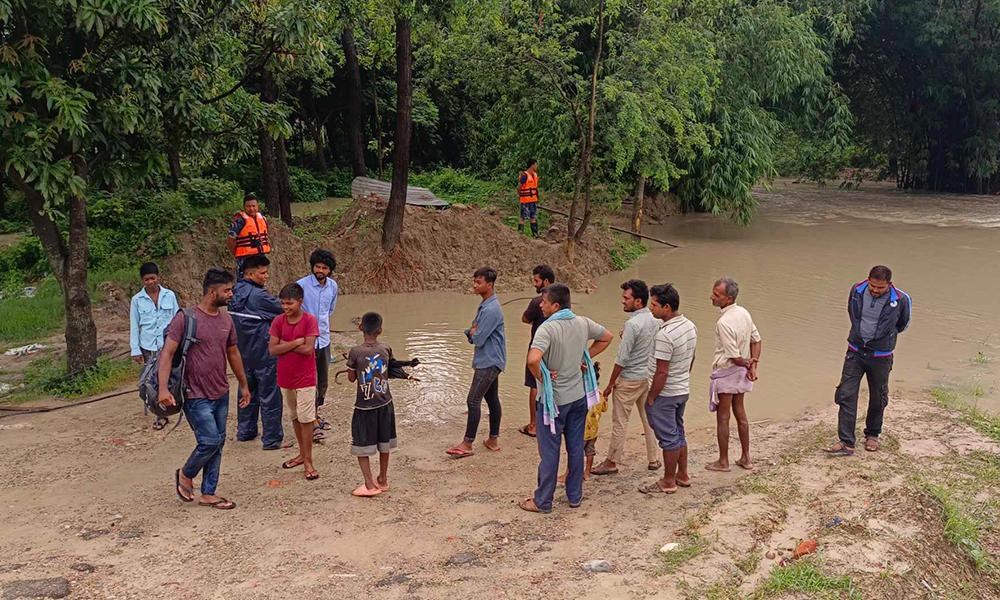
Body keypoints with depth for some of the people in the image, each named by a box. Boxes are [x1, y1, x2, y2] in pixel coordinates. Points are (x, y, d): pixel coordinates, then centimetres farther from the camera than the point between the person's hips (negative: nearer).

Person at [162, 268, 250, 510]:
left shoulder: (226, 320, 7)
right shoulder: (186, 318, -14)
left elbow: (233, 353, 19)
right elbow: (167, 353, -16)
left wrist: (244, 385, 24)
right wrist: (163, 388, -27)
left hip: (221, 393, 7)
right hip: (197, 396, -7)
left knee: (218, 443, 10)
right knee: (210, 441, -11)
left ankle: (208, 494, 21)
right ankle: (185, 475, 18)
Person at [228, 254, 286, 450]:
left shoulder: (235, 293, 2)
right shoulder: (259, 296, -22)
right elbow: (282, 310, -12)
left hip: (243, 353, 8)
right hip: (264, 354, -8)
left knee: (247, 392, 21)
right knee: (269, 396, 1)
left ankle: (245, 431, 31)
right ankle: (272, 439, 8)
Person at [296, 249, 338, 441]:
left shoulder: (333, 286, 3)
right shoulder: (301, 285, -15)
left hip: (324, 339, 6)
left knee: (323, 381, 16)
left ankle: (315, 413, 34)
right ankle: (312, 424, 1)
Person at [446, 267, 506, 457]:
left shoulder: (492, 309, -21)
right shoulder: (484, 306, 13)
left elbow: (478, 339, -22)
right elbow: (472, 333, 16)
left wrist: (473, 333, 0)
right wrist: (472, 332, -7)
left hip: (489, 362, -10)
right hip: (490, 361, 10)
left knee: (473, 401, -10)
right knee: (492, 399, 14)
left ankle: (467, 444, -7)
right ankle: (493, 440, 22)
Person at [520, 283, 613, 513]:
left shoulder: (547, 329, -22)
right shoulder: (583, 323, -1)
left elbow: (533, 359, -37)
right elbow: (606, 337, 16)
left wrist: (541, 377, -18)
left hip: (554, 399, -6)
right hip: (579, 395, 6)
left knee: (549, 451, 5)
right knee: (576, 447, 16)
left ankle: (542, 501, 16)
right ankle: (575, 496, 28)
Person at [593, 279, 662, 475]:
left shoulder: (632, 324, -23)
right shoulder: (657, 320, 1)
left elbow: (622, 359, -21)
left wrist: (610, 383, -12)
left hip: (630, 379, -8)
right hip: (650, 377, 8)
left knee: (620, 421, 3)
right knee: (649, 418, 17)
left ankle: (612, 462, 12)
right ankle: (653, 459, 26)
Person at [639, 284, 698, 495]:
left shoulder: (665, 335, -28)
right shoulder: (690, 326, 1)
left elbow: (662, 373, -24)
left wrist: (651, 398, -14)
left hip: (664, 394, -9)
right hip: (683, 390, 9)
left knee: (668, 438, 4)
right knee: (678, 433, 20)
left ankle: (668, 482, 16)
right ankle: (682, 475, 31)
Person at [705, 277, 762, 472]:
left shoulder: (724, 323, -28)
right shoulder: (744, 313, -1)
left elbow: (734, 356, -23)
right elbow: (756, 340, 6)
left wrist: (747, 363, -5)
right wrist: (753, 364, 0)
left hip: (725, 373, -8)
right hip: (740, 374, 8)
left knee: (723, 418, 6)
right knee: (740, 413, 19)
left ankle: (723, 461, 17)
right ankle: (745, 458, 27)